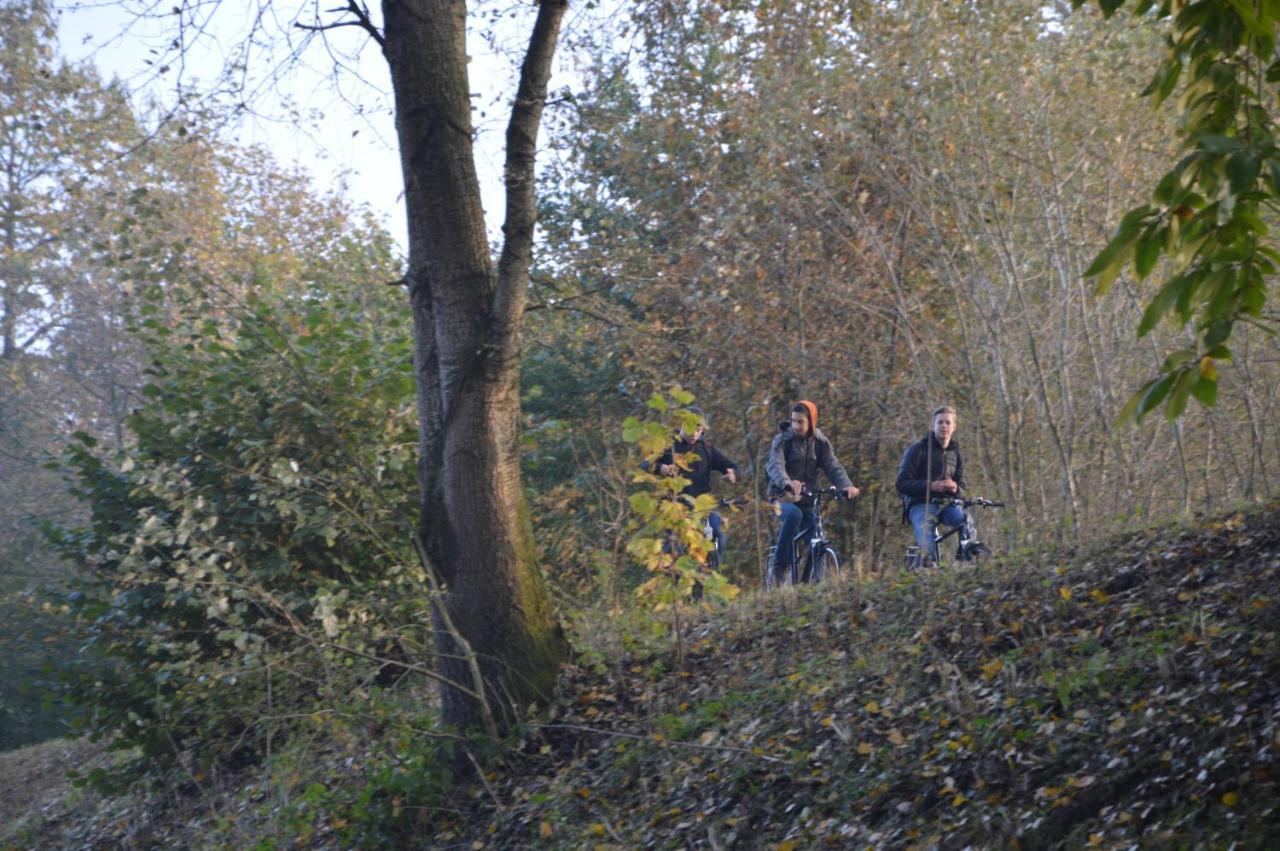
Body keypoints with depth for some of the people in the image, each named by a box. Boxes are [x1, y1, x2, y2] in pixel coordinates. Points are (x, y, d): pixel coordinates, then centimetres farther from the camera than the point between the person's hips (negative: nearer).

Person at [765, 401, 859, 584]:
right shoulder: (782, 440, -8)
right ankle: (780, 565, -27)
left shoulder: (820, 443, 4)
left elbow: (833, 467, -10)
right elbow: (775, 466, -26)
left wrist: (847, 486, -32)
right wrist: (787, 483, -49)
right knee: (794, 514, -37)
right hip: (783, 498, -4)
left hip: (807, 500, 4)